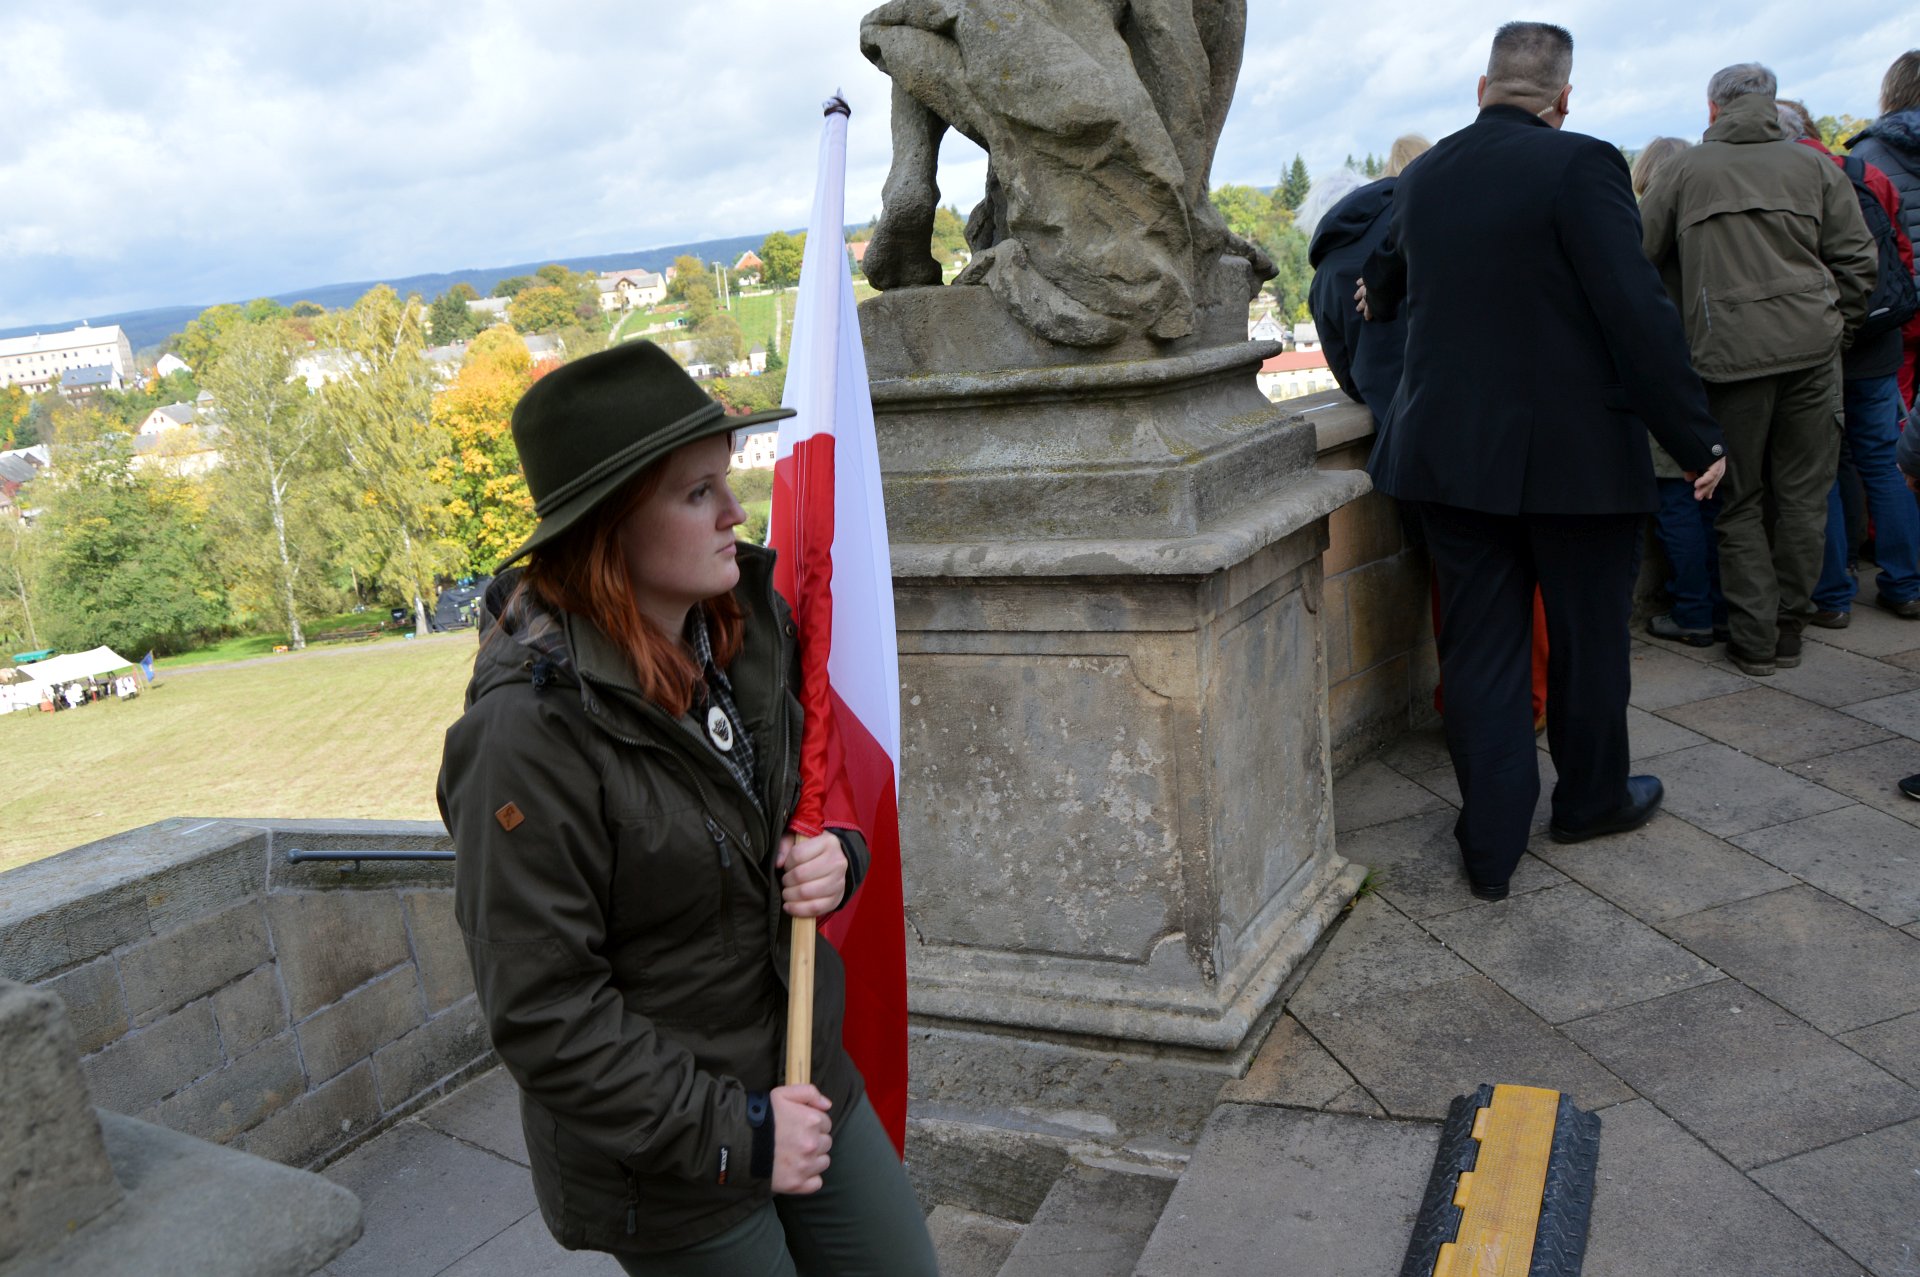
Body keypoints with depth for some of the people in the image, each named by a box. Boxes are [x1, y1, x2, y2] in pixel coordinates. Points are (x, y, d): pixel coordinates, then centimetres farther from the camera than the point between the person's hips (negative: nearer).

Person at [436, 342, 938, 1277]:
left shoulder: (746, 628, -4)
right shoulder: (530, 732, -25)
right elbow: (543, 1015, -21)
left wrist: (836, 854, -9)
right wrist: (733, 1133, -18)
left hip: (808, 1084, 7)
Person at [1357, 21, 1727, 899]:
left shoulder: (1422, 177, 6)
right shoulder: (1580, 165, -13)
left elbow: (1388, 273, 27)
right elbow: (1639, 314, -18)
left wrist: (1379, 301, 50)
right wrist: (1695, 437, -10)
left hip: (1452, 452, 5)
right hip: (1575, 454, -4)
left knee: (1477, 646, 9)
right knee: (1588, 636, 15)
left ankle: (1490, 847, 12)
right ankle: (1592, 799, 34)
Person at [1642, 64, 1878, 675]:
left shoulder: (1685, 169, 6)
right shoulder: (1813, 165, 10)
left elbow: (1639, 257, 9)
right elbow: (1858, 258, 7)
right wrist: (1836, 329, 16)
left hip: (1729, 350, -2)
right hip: (1811, 347, 2)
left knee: (1740, 502, 6)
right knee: (1802, 495, 10)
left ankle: (1753, 637, 6)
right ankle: (1789, 628, 17)